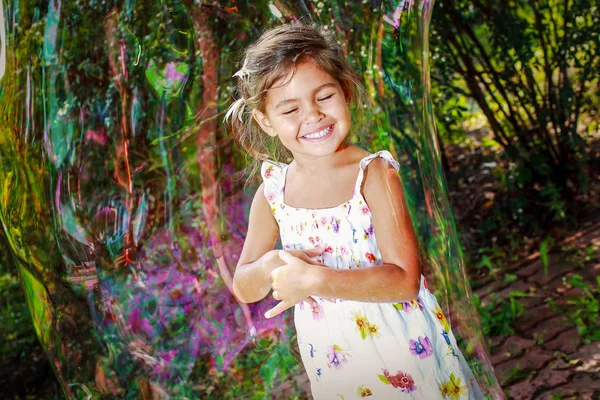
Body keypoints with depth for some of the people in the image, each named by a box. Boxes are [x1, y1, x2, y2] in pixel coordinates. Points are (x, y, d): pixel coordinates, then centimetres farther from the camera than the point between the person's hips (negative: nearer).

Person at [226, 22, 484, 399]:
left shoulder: (373, 174, -19)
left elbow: (404, 279, -24)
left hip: (401, 348, -3)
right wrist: (269, 267, -21)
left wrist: (315, 280, -33)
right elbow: (244, 289, 1)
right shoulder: (272, 191, -6)